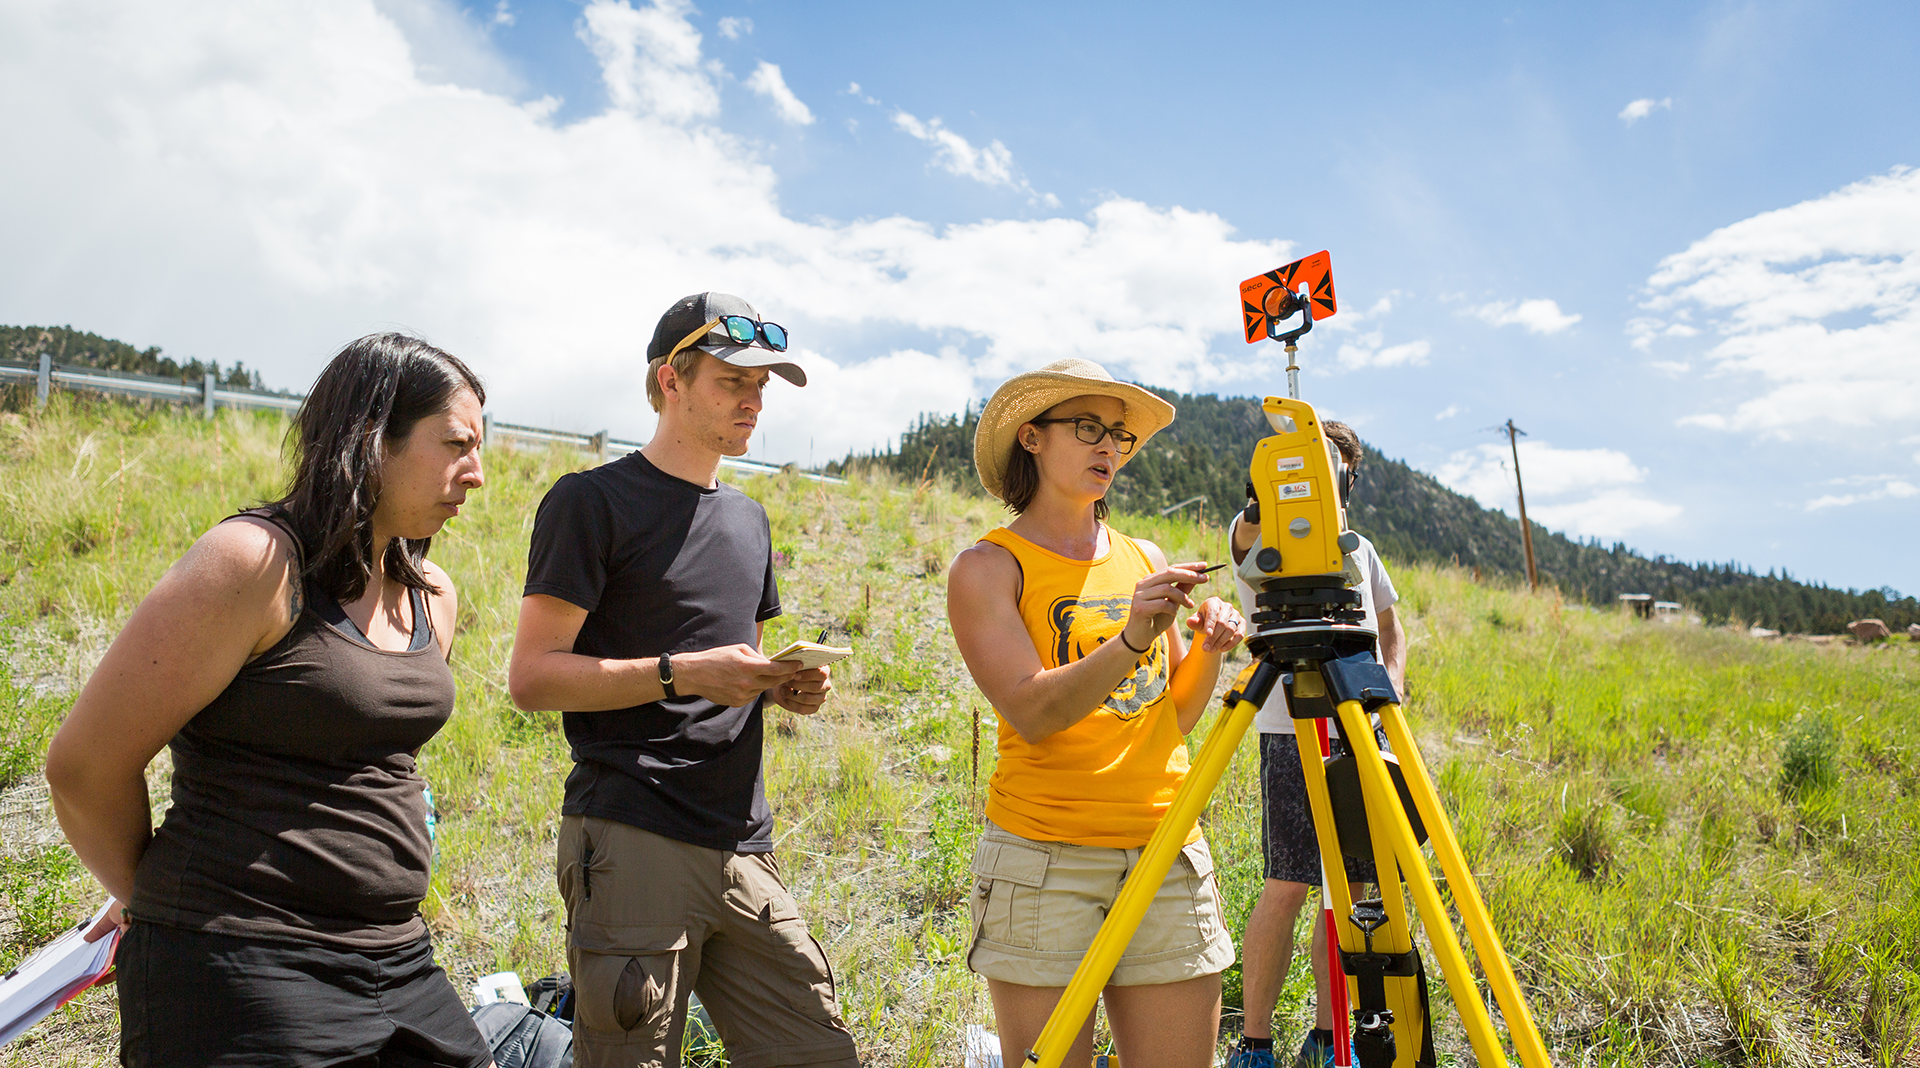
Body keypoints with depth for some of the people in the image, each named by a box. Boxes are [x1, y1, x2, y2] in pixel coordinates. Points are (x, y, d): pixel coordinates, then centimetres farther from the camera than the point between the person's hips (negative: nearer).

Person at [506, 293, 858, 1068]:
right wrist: (681, 673, -18)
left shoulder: (748, 518, 19)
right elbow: (531, 677, -8)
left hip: (743, 849, 7)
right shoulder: (593, 501, -3)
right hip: (632, 841, -6)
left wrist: (782, 688, 5)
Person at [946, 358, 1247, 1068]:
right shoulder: (987, 567, -2)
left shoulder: (1145, 558, 13)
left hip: (1169, 854, 5)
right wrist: (1131, 640, -26)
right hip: (1044, 856, -4)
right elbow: (1032, 712, -15)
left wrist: (1206, 651, -1)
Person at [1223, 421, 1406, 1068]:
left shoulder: (1360, 548, 18)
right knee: (1288, 886, -9)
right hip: (1292, 734, -5)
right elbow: (1258, 516, -23)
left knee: (1350, 887, 7)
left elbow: (1391, 631, 24)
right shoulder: (1261, 540, 1)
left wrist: (1390, 688, 5)